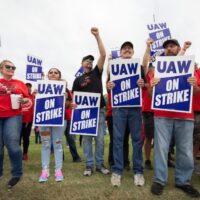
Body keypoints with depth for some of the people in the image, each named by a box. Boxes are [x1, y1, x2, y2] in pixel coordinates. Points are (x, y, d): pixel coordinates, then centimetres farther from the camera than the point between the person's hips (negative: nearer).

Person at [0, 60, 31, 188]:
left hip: (13, 116, -1)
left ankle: (17, 174, 8)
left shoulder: (20, 84, 11)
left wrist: (23, 100, -10)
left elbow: (28, 99, 11)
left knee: (12, 144, -6)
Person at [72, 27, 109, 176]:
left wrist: (97, 36, -6)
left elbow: (103, 55, -2)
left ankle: (100, 164, 15)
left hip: (99, 110, 0)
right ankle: (89, 165, 14)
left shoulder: (97, 73, 10)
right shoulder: (78, 80, 11)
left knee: (100, 138, 3)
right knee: (87, 138, 4)